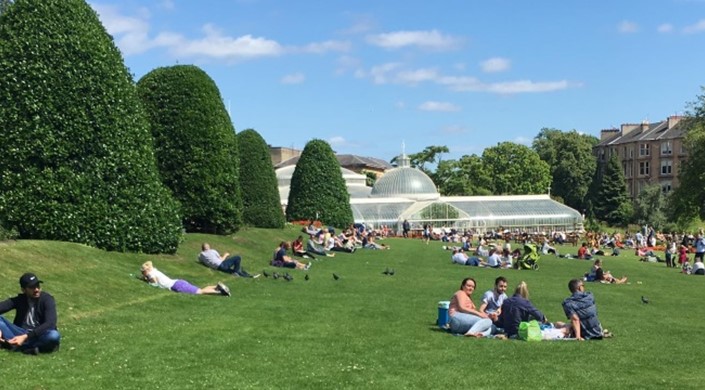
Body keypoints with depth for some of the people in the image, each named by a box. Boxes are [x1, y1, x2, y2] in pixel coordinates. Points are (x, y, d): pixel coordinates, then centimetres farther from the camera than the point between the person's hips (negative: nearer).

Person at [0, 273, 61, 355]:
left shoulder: (47, 299, -9)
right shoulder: (19, 300, 3)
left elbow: (50, 324, -22)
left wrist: (25, 337, -31)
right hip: (20, 335, 3)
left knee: (54, 335, -37)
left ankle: (14, 345, -31)